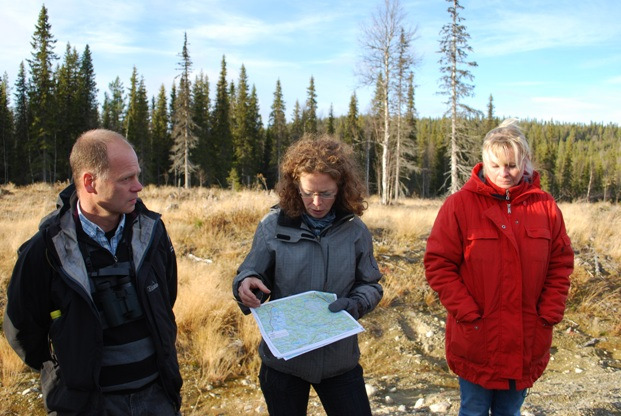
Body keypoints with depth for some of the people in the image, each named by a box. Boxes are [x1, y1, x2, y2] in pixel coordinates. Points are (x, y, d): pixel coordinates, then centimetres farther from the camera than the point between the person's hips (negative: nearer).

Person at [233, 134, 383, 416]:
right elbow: (251, 274, -3)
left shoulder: (355, 230, -4)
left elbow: (370, 286, 3)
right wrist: (246, 284, -26)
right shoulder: (274, 225, -9)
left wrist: (354, 304, -18)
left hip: (340, 359, 1)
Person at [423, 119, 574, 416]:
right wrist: (468, 314, -15)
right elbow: (438, 264, -11)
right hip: (476, 343, -3)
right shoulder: (459, 204, -10)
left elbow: (561, 263, 6)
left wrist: (549, 313, -3)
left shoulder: (544, 205, 0)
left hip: (527, 344, 3)